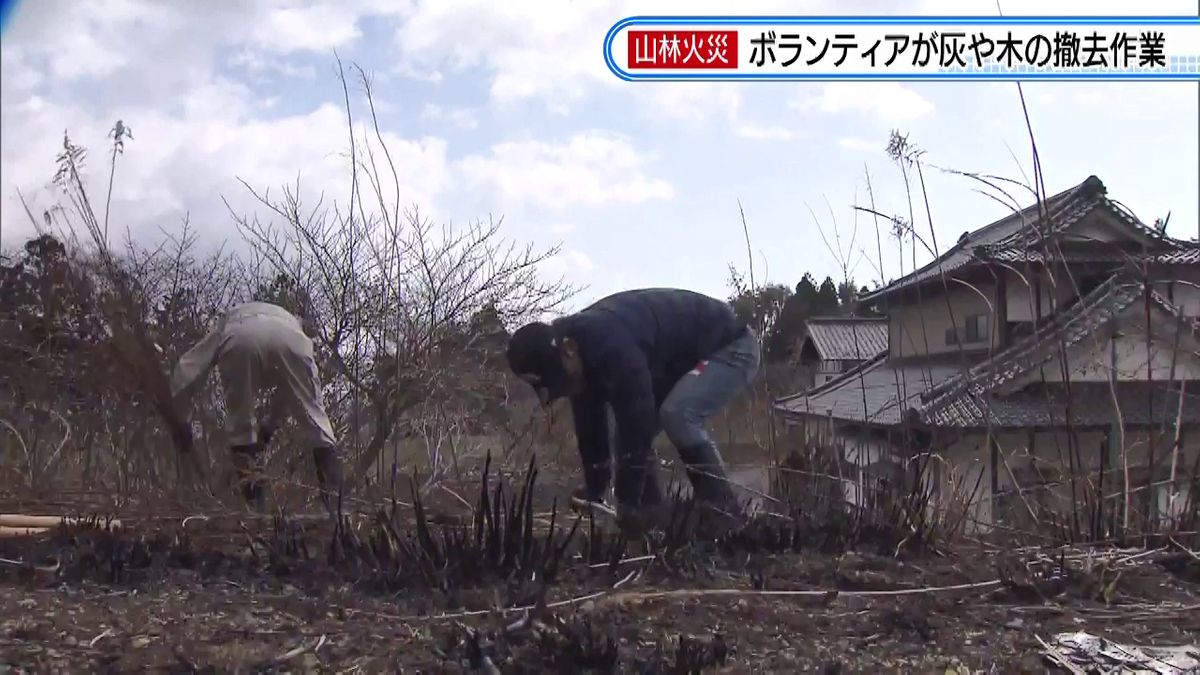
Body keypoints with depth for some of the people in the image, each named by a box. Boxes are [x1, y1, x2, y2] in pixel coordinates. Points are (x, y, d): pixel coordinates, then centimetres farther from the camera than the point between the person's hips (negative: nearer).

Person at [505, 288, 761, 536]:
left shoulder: (611, 344, -38)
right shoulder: (581, 347, -8)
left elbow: (638, 421, -36)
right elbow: (590, 424, 2)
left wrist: (628, 501, -30)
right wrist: (593, 491, 3)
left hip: (732, 347, -9)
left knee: (676, 414, -30)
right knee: (633, 429, -1)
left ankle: (724, 515, -17)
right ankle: (652, 512, 8)